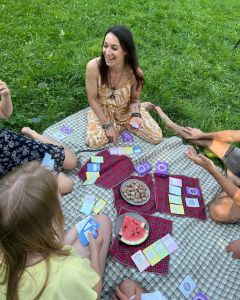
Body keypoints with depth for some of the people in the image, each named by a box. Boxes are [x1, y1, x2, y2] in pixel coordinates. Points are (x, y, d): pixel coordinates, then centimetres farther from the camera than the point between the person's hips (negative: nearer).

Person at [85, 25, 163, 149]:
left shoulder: (135, 73, -26)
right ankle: (120, 126, 3)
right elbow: (93, 99, -17)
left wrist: (136, 114, -30)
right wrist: (107, 125, -17)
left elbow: (134, 99, -8)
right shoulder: (93, 66, -30)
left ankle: (123, 124, 18)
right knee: (93, 142, -25)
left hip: (127, 111, 1)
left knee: (157, 137, -5)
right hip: (102, 111, 0)